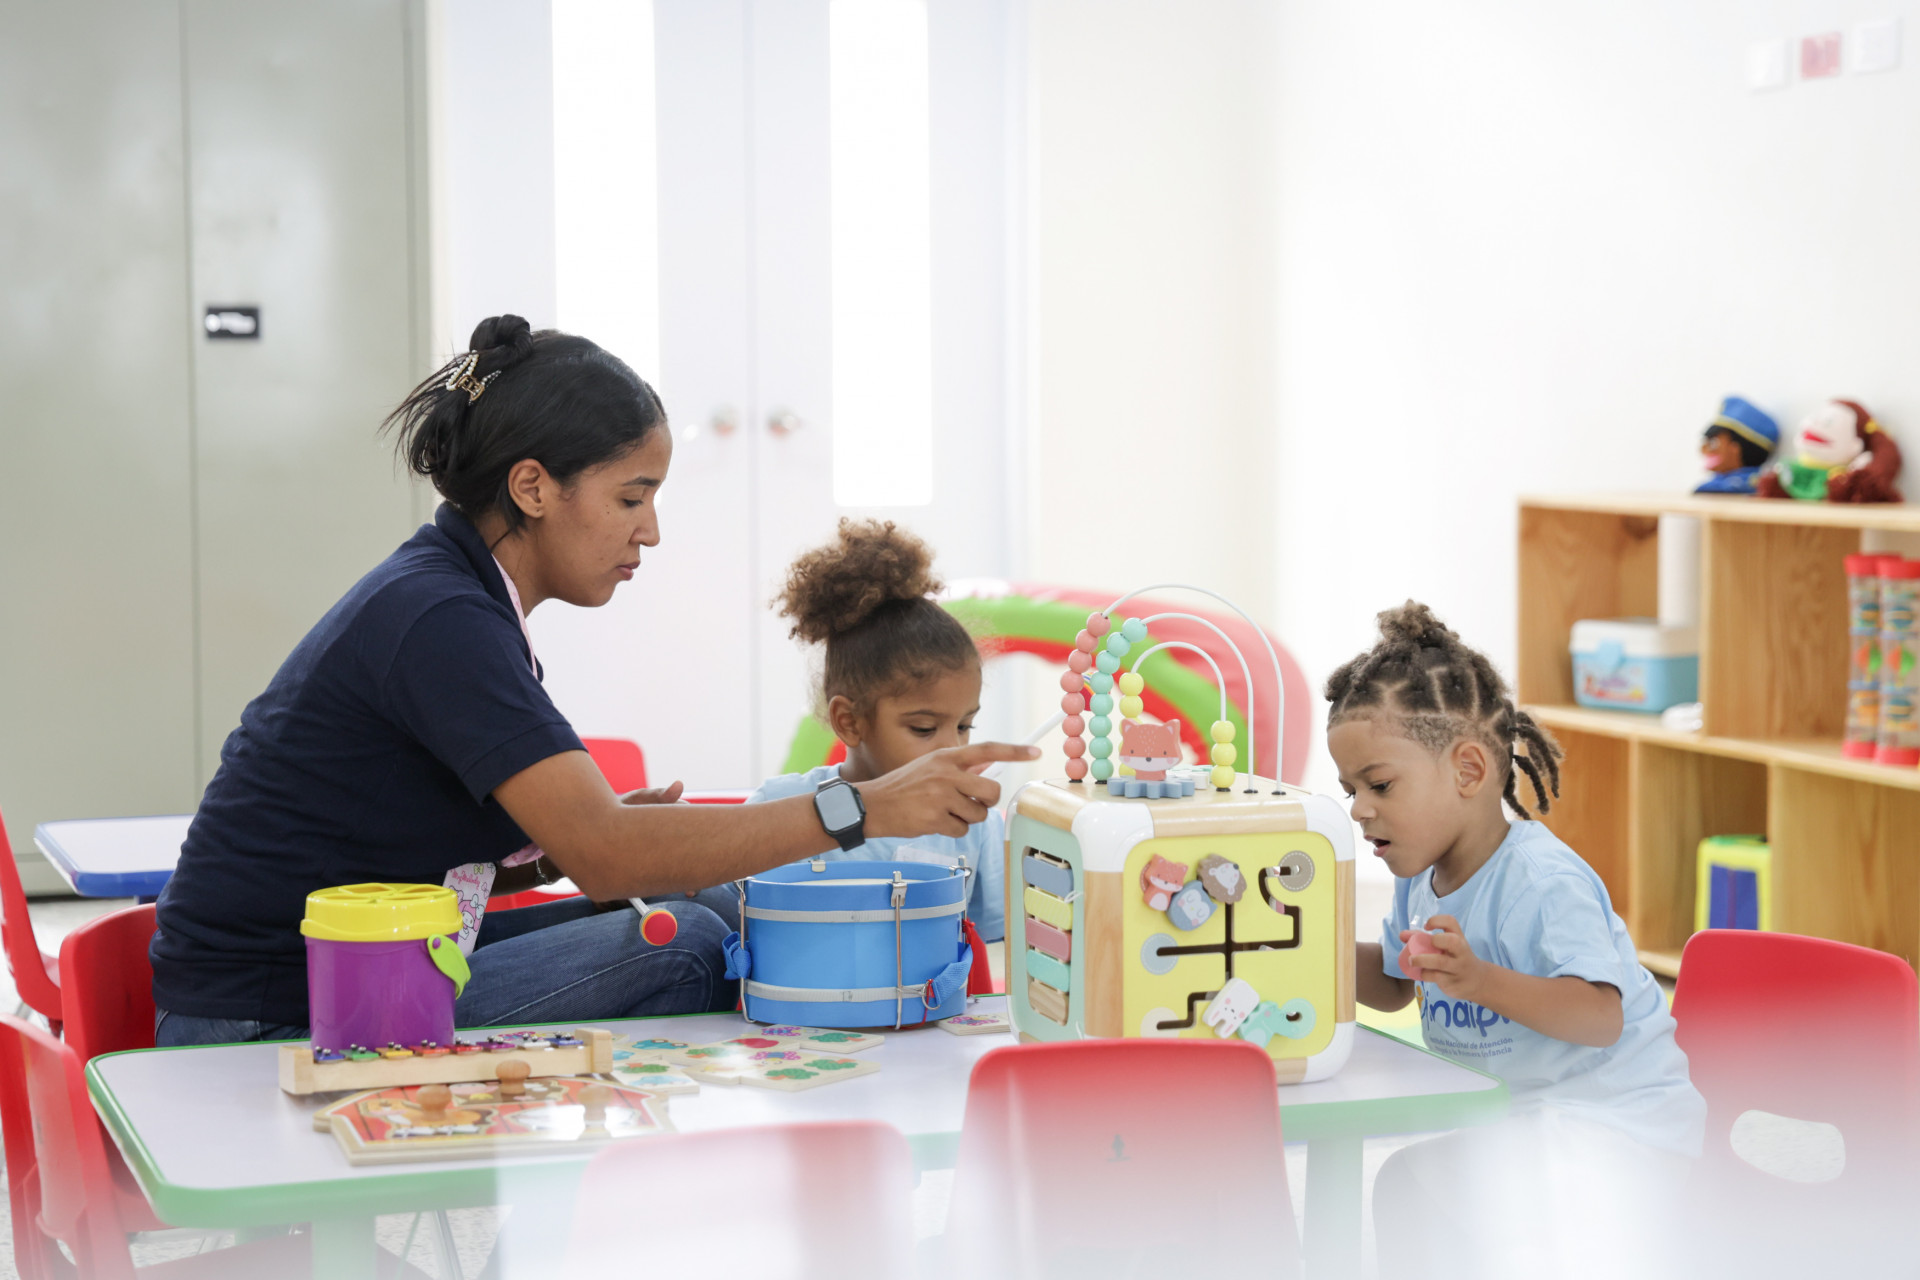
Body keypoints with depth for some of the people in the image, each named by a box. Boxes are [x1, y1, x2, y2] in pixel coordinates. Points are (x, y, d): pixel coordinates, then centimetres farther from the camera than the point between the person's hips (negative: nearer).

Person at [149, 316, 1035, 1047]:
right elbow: (604, 852, -30)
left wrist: (563, 846, -2)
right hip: (273, 1034, -10)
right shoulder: (437, 619, -21)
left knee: (700, 913, 2)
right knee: (680, 950, -17)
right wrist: (865, 809, -32)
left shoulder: (455, 600, 10)